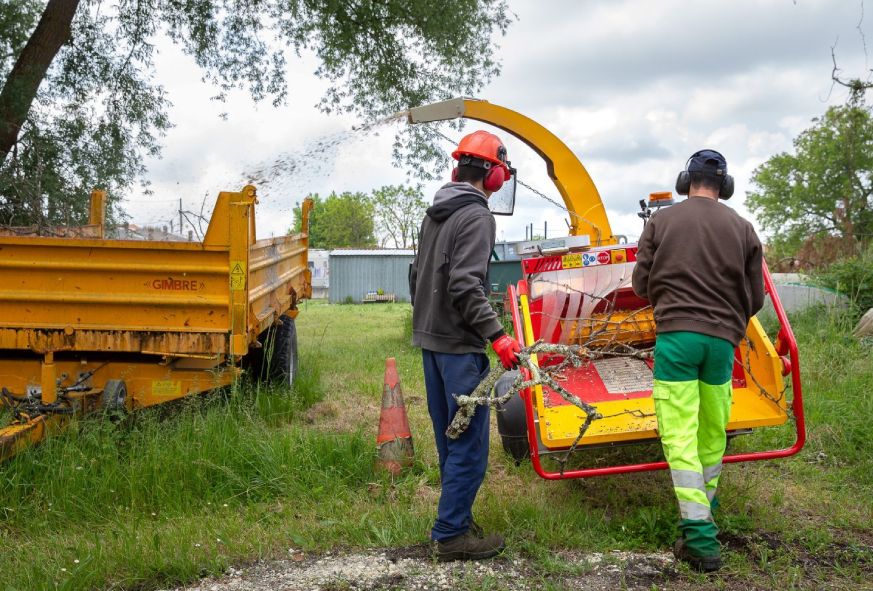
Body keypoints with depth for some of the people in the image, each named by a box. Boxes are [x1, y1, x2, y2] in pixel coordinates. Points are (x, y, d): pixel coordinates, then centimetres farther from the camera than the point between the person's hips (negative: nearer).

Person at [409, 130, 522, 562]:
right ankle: (451, 535, 4)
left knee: (449, 437, 17)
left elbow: (416, 274, 18)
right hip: (459, 344, -10)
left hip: (429, 340, 10)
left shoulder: (434, 214, 13)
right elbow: (466, 286, -23)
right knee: (469, 442, -2)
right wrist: (497, 336, -23)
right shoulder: (476, 216, -14)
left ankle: (456, 520, 27)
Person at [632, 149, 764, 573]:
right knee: (713, 432, 16)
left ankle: (700, 536, -7)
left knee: (680, 435, -3)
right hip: (722, 342, 3)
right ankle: (705, 506, 34)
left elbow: (641, 284, 6)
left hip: (675, 336, -2)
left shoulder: (662, 221, 2)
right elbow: (755, 298, 8)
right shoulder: (742, 228, 5)